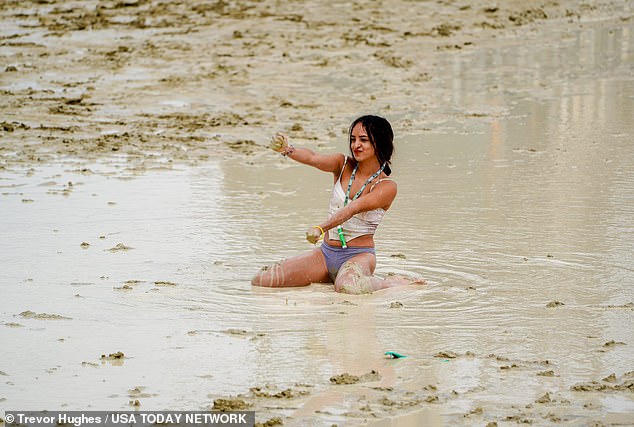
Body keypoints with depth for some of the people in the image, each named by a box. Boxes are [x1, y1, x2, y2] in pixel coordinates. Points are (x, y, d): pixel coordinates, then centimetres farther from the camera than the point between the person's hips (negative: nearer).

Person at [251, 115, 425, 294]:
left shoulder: (387, 186, -10)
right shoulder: (344, 165, 4)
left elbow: (352, 209, -23)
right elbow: (313, 159, -14)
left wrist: (321, 228, -37)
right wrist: (287, 149, -34)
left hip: (359, 255, -6)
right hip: (326, 252, 6)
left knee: (348, 287, -42)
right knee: (260, 281, -6)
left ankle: (390, 282, -6)